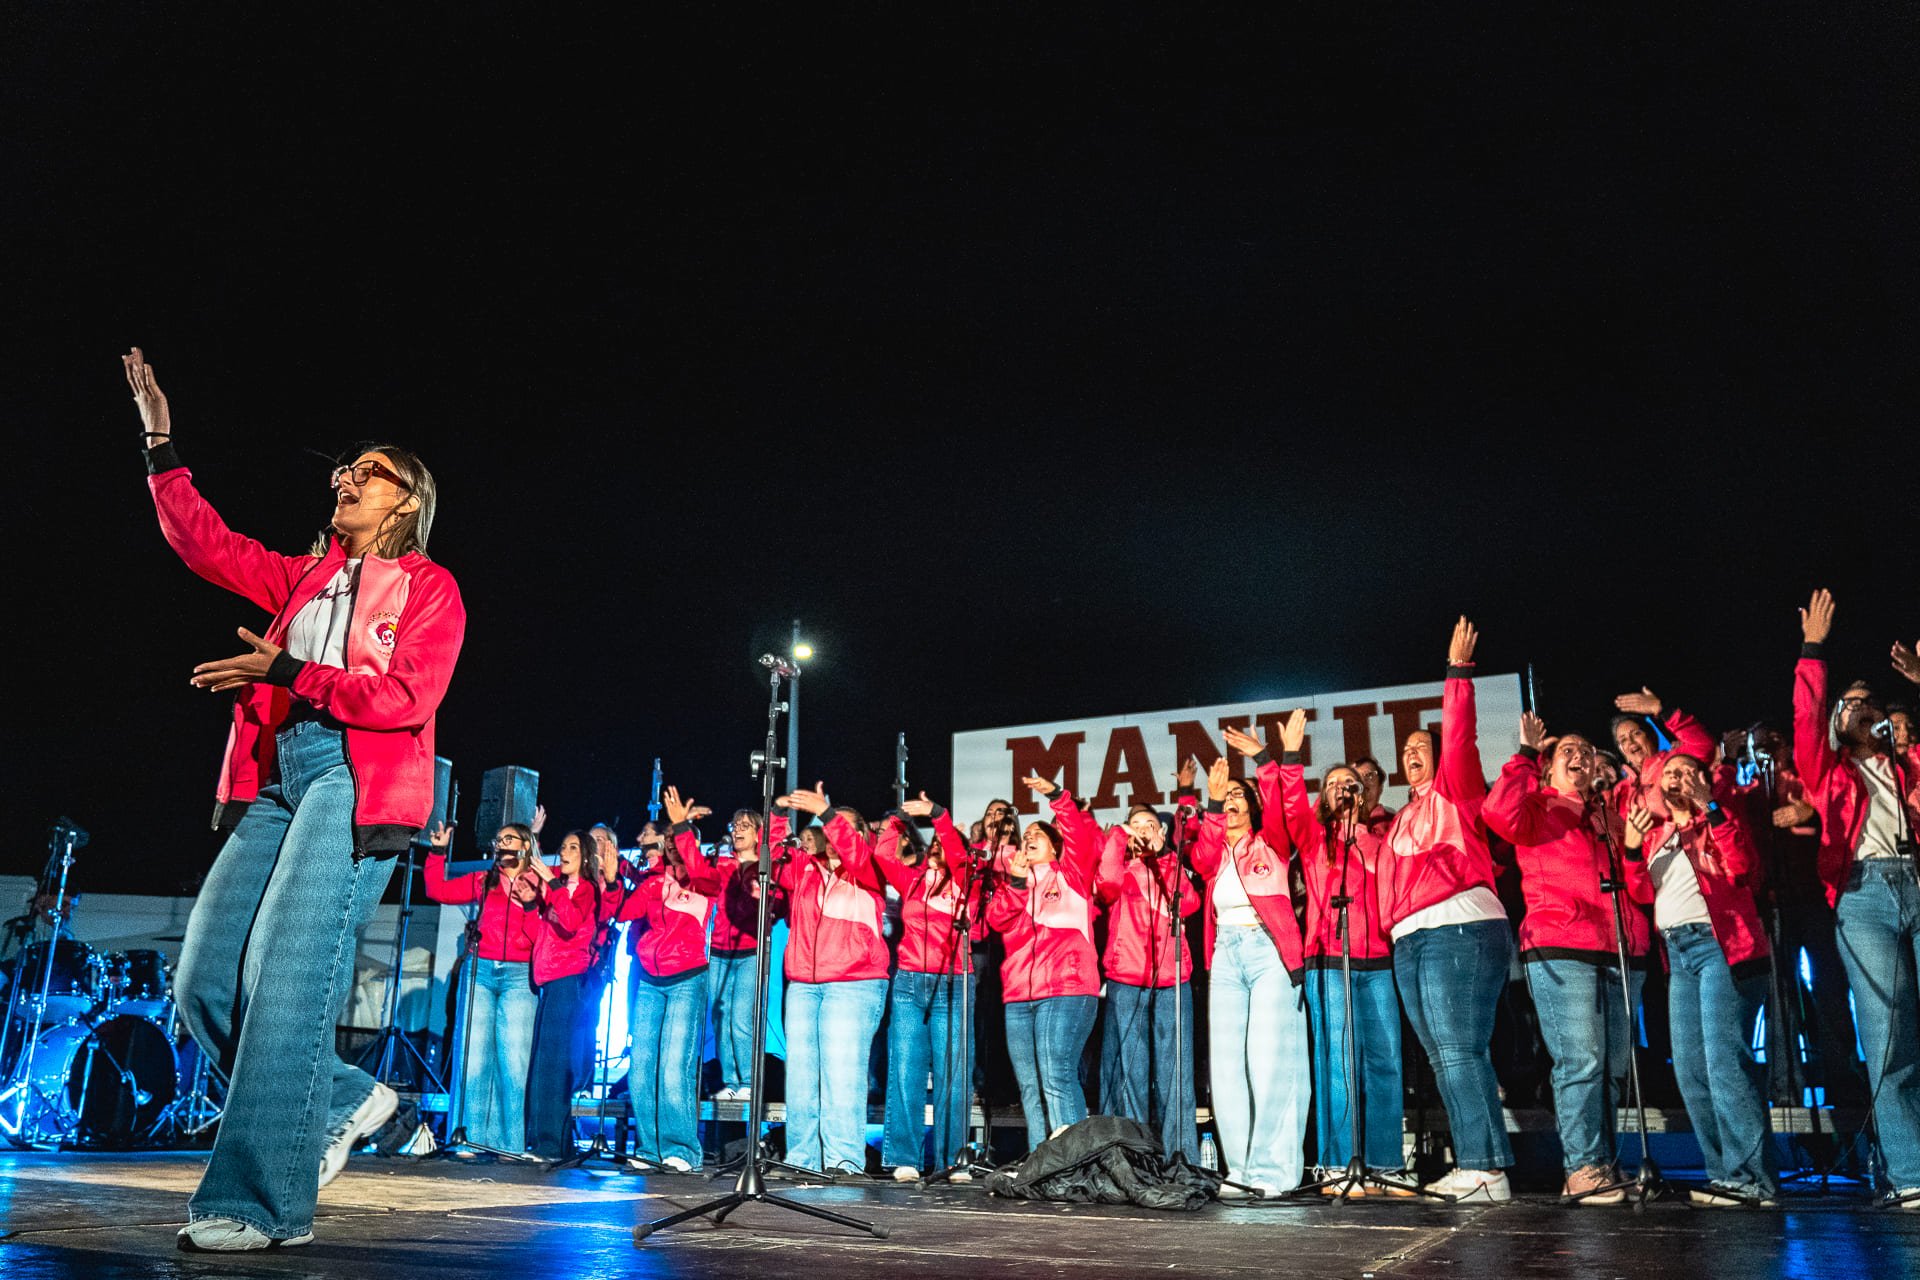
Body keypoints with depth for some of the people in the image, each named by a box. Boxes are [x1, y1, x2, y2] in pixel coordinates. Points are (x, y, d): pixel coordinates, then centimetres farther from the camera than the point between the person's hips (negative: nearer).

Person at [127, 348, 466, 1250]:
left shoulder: (428, 588, 4)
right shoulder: (306, 578, 24)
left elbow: (408, 698, -9)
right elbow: (207, 544, 23)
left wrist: (288, 671, -12)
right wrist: (161, 446, 18)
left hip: (360, 781, -7)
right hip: (278, 779, 7)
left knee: (286, 976, -16)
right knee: (205, 978, 0)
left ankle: (265, 1202, -10)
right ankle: (344, 1099, 18)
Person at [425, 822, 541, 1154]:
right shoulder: (482, 881, 16)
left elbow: (542, 937, -1)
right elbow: (438, 890, 12)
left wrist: (530, 906, -15)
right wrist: (439, 853, 9)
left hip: (518, 976, -3)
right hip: (481, 971, 3)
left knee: (513, 1060, -8)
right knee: (475, 1058, -2)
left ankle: (509, 1144, -4)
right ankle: (475, 1139, 3)